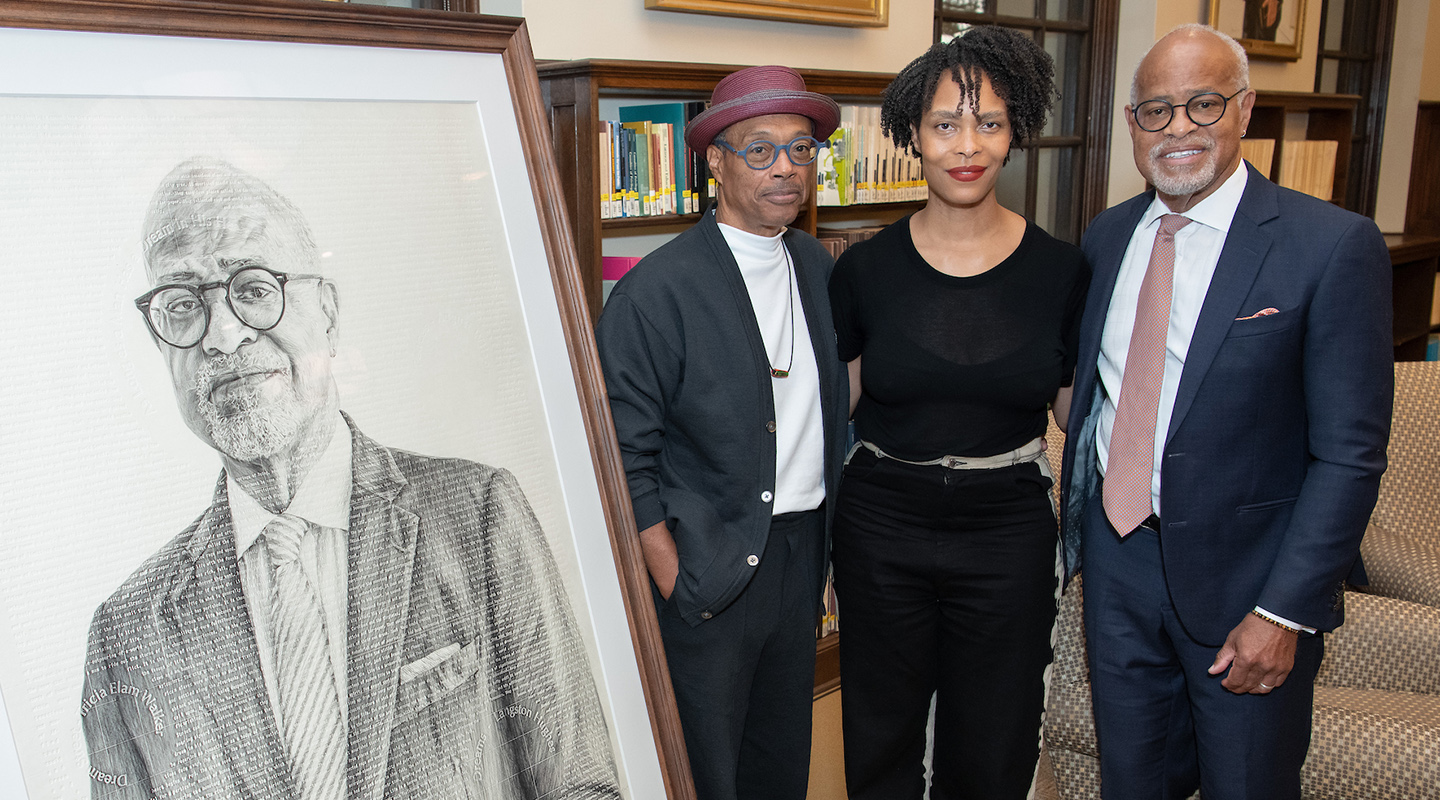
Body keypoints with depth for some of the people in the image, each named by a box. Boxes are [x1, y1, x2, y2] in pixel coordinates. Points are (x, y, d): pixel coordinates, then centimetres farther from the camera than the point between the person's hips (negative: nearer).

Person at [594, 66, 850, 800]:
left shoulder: (816, 265, 5)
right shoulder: (656, 291, -17)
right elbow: (625, 456, -15)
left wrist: (829, 538, 10)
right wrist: (674, 580, -15)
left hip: (802, 550, 6)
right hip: (706, 569, -6)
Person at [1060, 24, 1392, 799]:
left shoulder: (1332, 245, -12)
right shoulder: (1107, 236, 5)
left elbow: (1349, 453, -13)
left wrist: (1285, 611, -17)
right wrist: (1078, 525, 7)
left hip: (1244, 573, -4)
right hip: (1116, 557, 5)